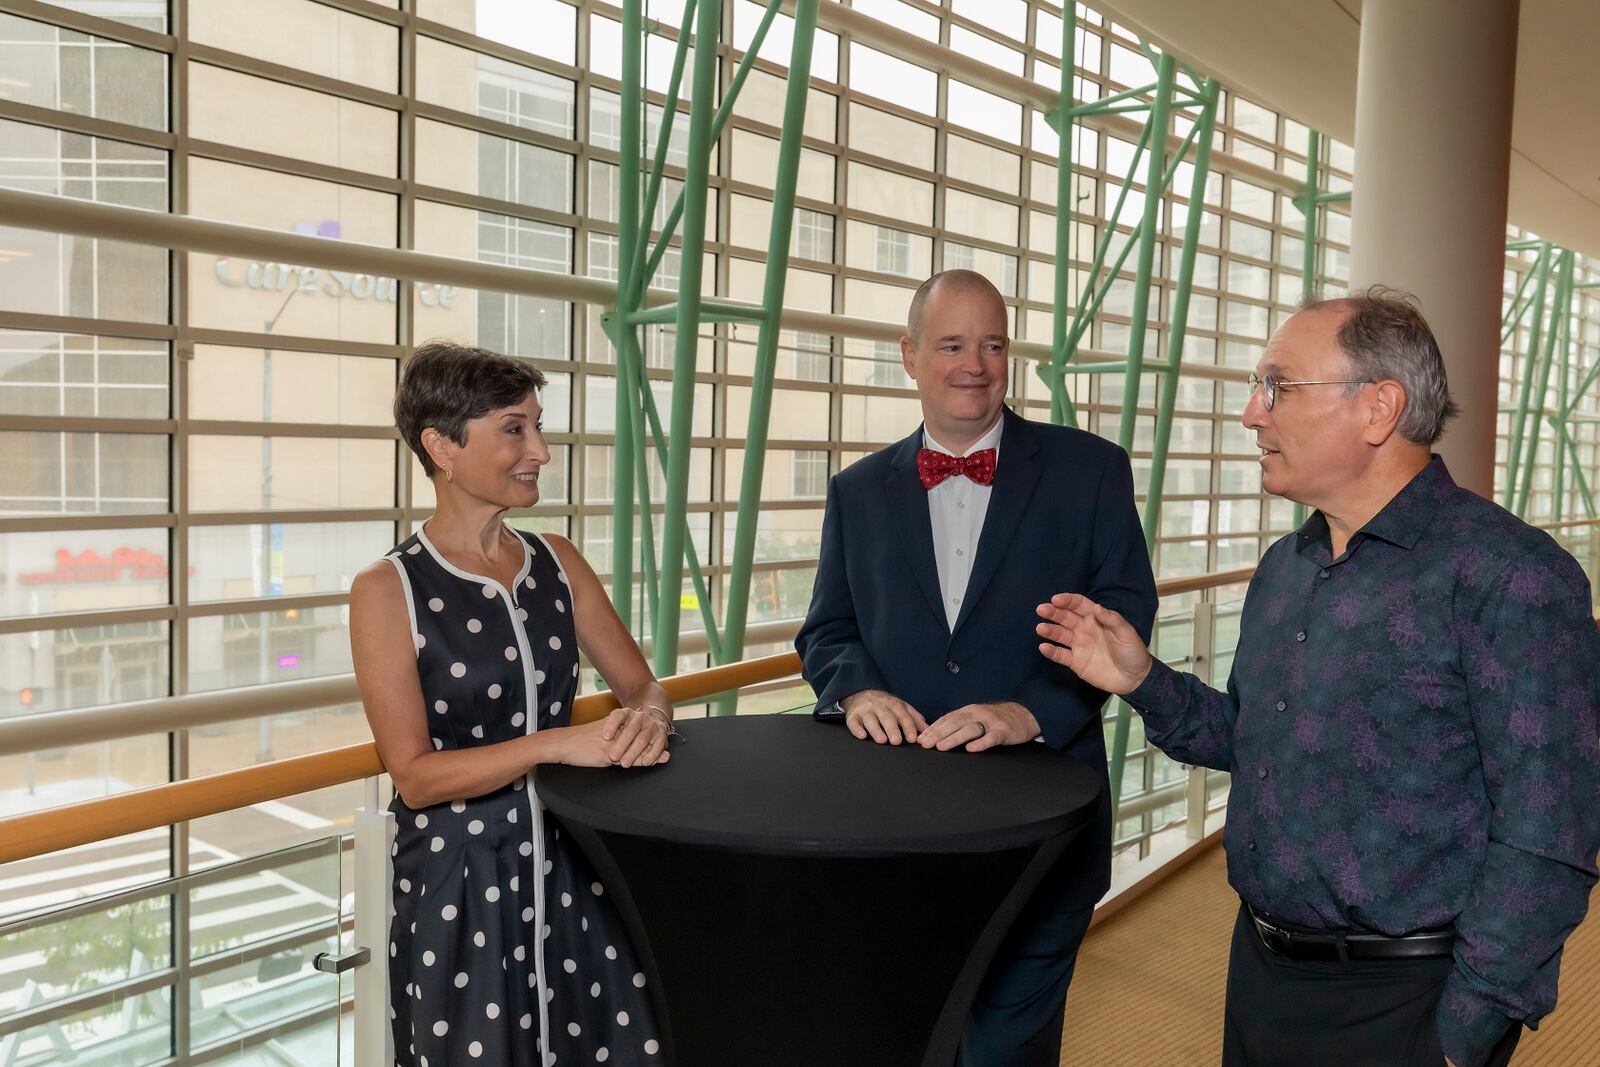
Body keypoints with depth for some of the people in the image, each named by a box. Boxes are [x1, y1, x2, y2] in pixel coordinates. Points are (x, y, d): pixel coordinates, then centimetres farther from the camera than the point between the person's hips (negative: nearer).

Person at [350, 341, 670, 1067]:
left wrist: (648, 722, -16)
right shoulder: (387, 590, -10)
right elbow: (414, 776, -14)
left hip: (571, 862, 4)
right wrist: (556, 744, -25)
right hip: (457, 880, -4)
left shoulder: (558, 563, 3)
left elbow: (642, 687, 8)